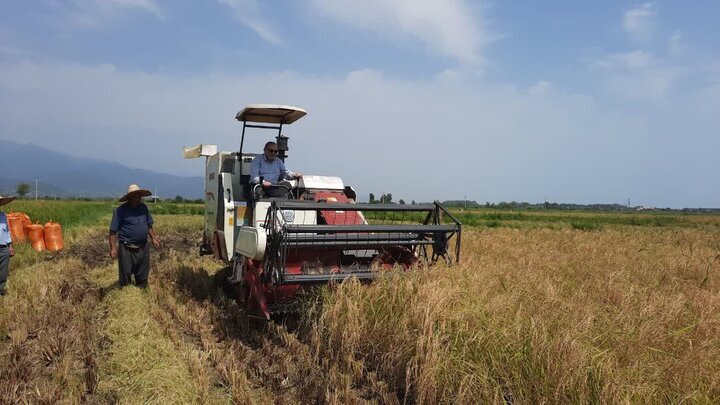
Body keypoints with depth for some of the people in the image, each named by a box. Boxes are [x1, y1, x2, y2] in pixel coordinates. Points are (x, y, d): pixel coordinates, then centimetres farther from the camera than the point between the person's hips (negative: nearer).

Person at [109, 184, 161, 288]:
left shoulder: (144, 208, 8)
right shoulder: (120, 211, -8)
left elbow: (149, 225, 19)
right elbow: (113, 231, -8)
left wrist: (153, 238, 12)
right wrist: (113, 248, -14)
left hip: (143, 248, 5)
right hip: (126, 249, -5)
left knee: (142, 276, 14)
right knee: (125, 276, 5)